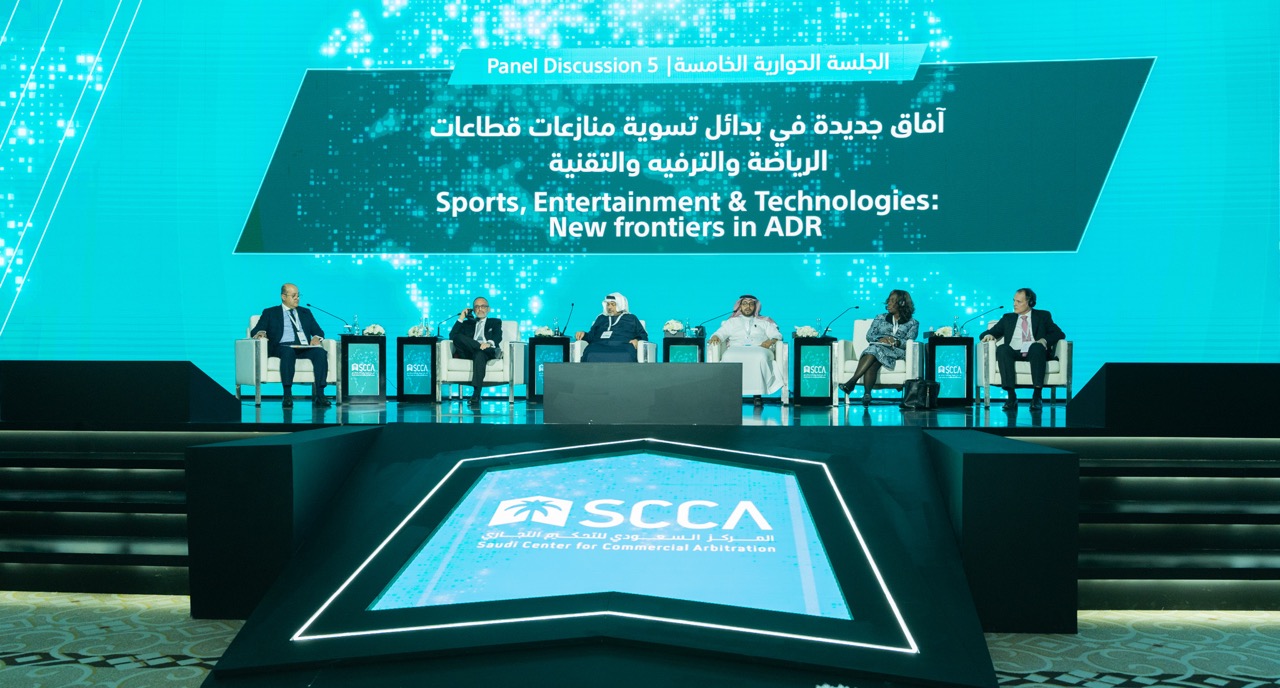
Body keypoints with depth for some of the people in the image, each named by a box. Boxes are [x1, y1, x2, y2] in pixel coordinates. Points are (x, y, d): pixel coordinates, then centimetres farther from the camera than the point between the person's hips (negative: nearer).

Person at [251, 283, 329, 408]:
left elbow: (318, 331, 22)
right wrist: (261, 333, -15)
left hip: (304, 348, 3)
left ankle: (319, 395, -38)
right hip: (282, 347, -3)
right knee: (288, 352, -40)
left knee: (321, 352, -31)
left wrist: (316, 337, -3)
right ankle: (287, 396, -42)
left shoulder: (305, 312, 30)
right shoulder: (270, 312, 20)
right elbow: (255, 332, 10)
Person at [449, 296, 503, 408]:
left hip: (486, 352, -2)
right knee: (458, 337, -28)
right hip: (468, 353, 2)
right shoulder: (467, 323, 33)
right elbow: (452, 336, 16)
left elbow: (498, 337, 5)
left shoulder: (495, 322, 27)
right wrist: (461, 318, 12)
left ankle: (476, 396, -51)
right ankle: (493, 352, -36)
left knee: (479, 355, -40)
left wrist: (489, 343, -18)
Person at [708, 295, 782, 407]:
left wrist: (771, 341, -5)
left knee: (761, 357, -39)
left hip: (759, 348, 0)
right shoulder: (732, 322, 31)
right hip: (736, 348, 0)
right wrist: (715, 337, -7)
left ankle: (757, 394, -37)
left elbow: (777, 335, 18)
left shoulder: (764, 322, 30)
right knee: (728, 357, -37)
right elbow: (721, 333, 18)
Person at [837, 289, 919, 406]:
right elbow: (869, 336, 14)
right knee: (872, 364, -36)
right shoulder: (880, 318, 27)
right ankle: (867, 394, -56)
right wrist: (880, 339, -8)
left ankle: (852, 382, -48)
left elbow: (909, 342, 2)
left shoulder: (912, 323, 18)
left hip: (897, 352, -3)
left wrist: (897, 342, -20)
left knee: (875, 349, -36)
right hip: (877, 348, 3)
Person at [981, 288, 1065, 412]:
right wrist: (989, 335, -3)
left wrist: (1044, 340, -11)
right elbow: (989, 333, 22)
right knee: (1002, 348, -32)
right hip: (1014, 354, 2)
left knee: (1037, 346, -37)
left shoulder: (1043, 316, 22)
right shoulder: (1008, 318, 28)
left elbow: (1059, 334, 9)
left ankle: (1037, 396, -38)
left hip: (1035, 353, -1)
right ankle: (1011, 396, -37)